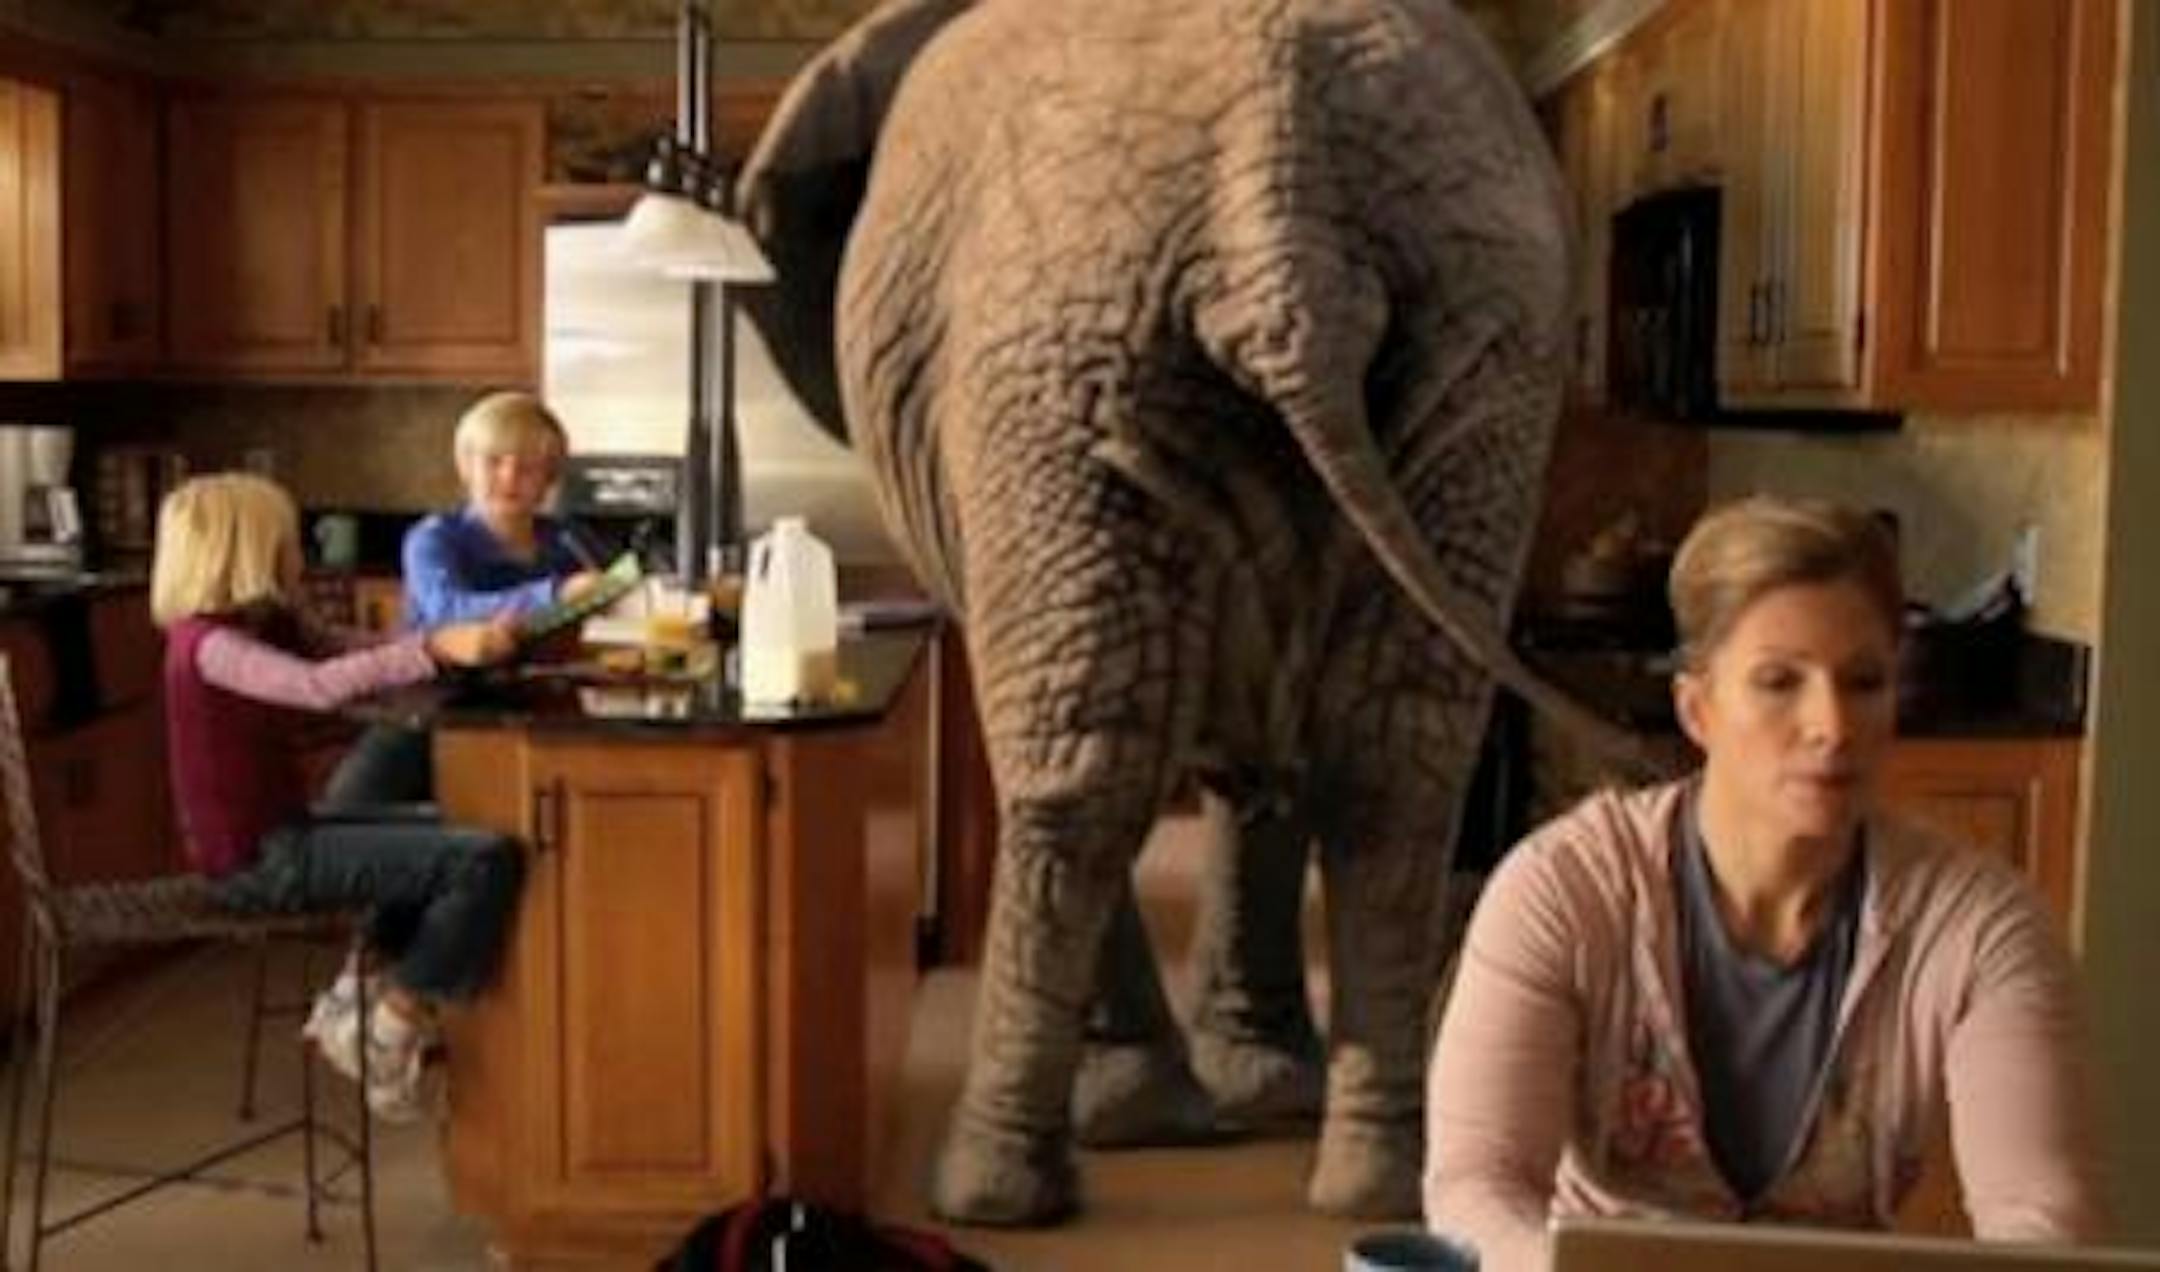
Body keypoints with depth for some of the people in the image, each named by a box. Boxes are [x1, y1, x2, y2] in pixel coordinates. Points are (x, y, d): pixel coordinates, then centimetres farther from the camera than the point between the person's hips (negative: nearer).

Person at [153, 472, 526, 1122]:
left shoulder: (268, 622, 9)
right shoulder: (209, 645, -20)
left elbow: (347, 651, 6)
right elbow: (320, 686, -36)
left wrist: (462, 638, -8)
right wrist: (437, 648, -44)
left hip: (279, 833, 10)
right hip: (259, 859, -10)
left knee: (450, 836, 26)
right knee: (487, 860, -18)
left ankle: (351, 1004, 22)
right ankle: (387, 1035, -3)